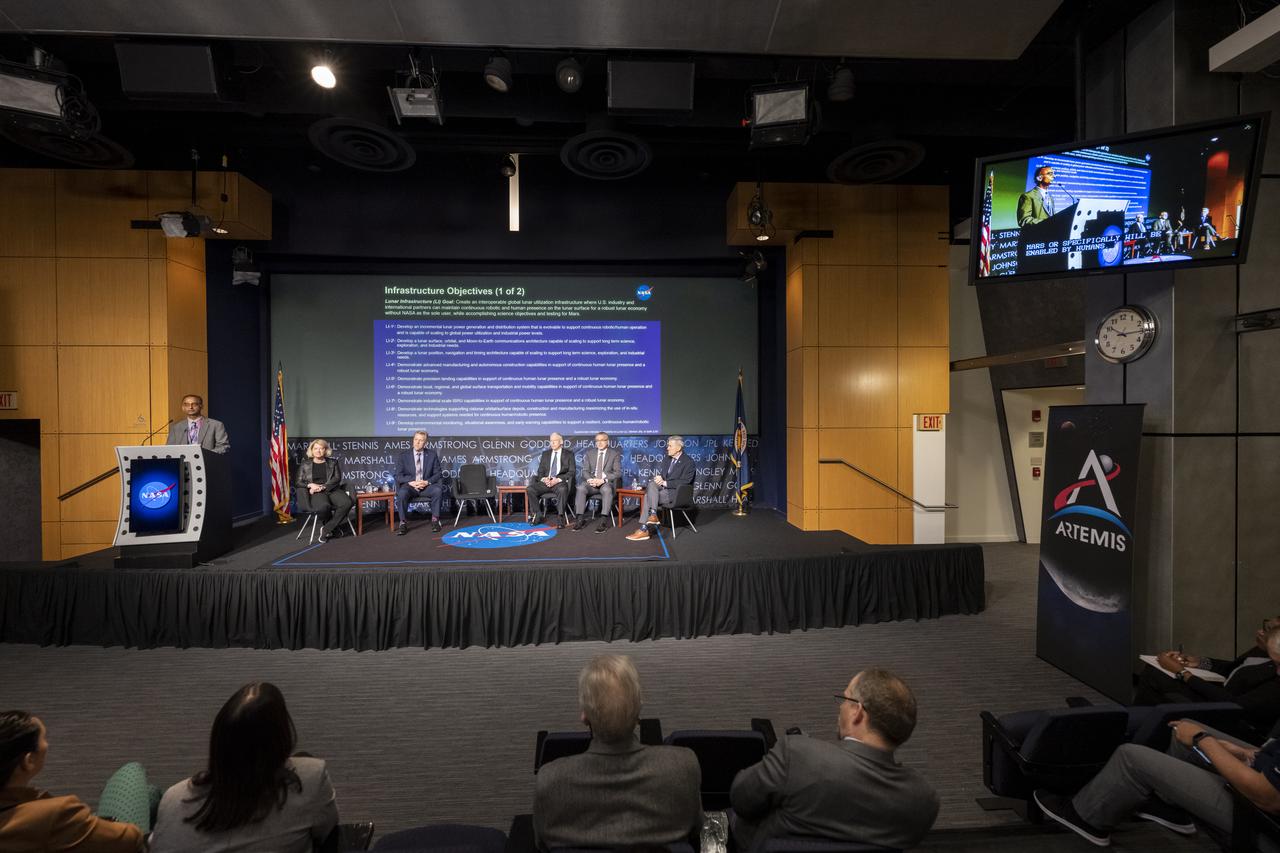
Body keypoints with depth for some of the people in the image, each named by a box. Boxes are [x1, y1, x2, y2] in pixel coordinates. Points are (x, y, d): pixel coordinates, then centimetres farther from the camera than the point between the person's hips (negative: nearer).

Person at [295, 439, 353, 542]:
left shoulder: (333, 462, 17)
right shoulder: (304, 464, 17)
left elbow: (337, 478, 4)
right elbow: (299, 482, 13)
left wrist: (323, 486, -13)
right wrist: (310, 485, -9)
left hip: (332, 489, 2)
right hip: (315, 492, -2)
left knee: (347, 503, -33)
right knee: (323, 506, -39)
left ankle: (326, 529, -19)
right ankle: (333, 526, -5)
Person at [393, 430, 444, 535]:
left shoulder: (432, 454, 5)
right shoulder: (403, 456, 4)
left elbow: (437, 473, 3)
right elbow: (399, 476, -1)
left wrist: (427, 482, -16)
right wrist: (411, 482, -20)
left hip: (426, 486, 0)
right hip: (409, 485, 0)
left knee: (438, 490, -31)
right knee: (402, 493, -34)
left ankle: (435, 520, -19)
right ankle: (403, 523, -22)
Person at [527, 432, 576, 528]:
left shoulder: (568, 454, 6)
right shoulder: (545, 454, 17)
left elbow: (571, 472, -2)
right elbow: (540, 471, 15)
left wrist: (558, 480, -16)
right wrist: (544, 479, -9)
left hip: (560, 482, -4)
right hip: (545, 481, 4)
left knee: (562, 489, -39)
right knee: (530, 489, -23)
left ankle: (561, 517, -29)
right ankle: (537, 516, -11)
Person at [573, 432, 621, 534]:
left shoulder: (615, 454, 6)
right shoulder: (589, 453, 16)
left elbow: (618, 472, -3)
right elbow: (585, 470, 11)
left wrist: (603, 480, -18)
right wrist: (590, 479, -12)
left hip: (607, 482, -3)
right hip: (591, 481, 3)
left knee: (606, 490, -38)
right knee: (580, 488, -29)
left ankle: (604, 521, -36)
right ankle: (581, 519, -25)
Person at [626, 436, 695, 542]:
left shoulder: (688, 462, -8)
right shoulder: (668, 459, 16)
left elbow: (684, 482, -16)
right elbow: (660, 473, 17)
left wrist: (664, 483, -21)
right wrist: (658, 478, -9)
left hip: (677, 493, -7)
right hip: (664, 489, 7)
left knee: (648, 495, -24)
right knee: (652, 483, -23)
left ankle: (644, 529, -22)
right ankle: (652, 514, -26)